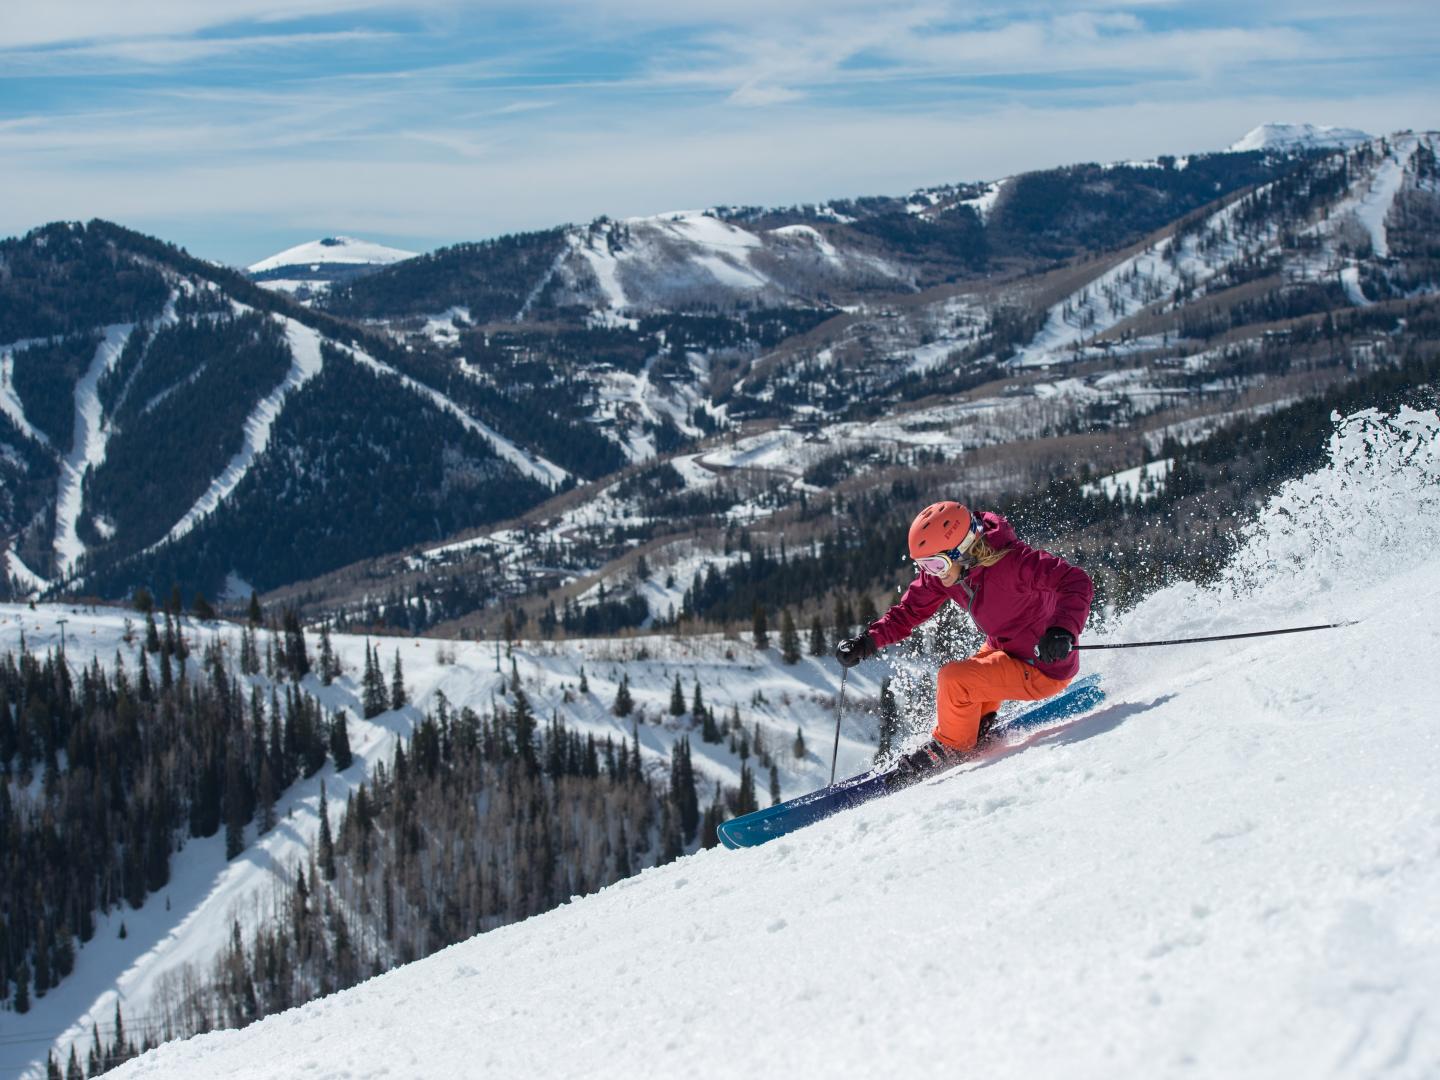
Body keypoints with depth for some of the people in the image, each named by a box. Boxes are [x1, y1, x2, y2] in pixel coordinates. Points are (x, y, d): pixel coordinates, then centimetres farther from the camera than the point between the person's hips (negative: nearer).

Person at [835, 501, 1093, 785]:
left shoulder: (1011, 562, -30)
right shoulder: (940, 571, -8)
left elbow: (1077, 582, -32)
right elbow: (910, 610, 2)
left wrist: (1063, 631, -48)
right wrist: (867, 642, -12)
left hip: (1045, 669, -9)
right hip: (1004, 650, 9)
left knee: (954, 680, -17)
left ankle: (950, 748, 6)